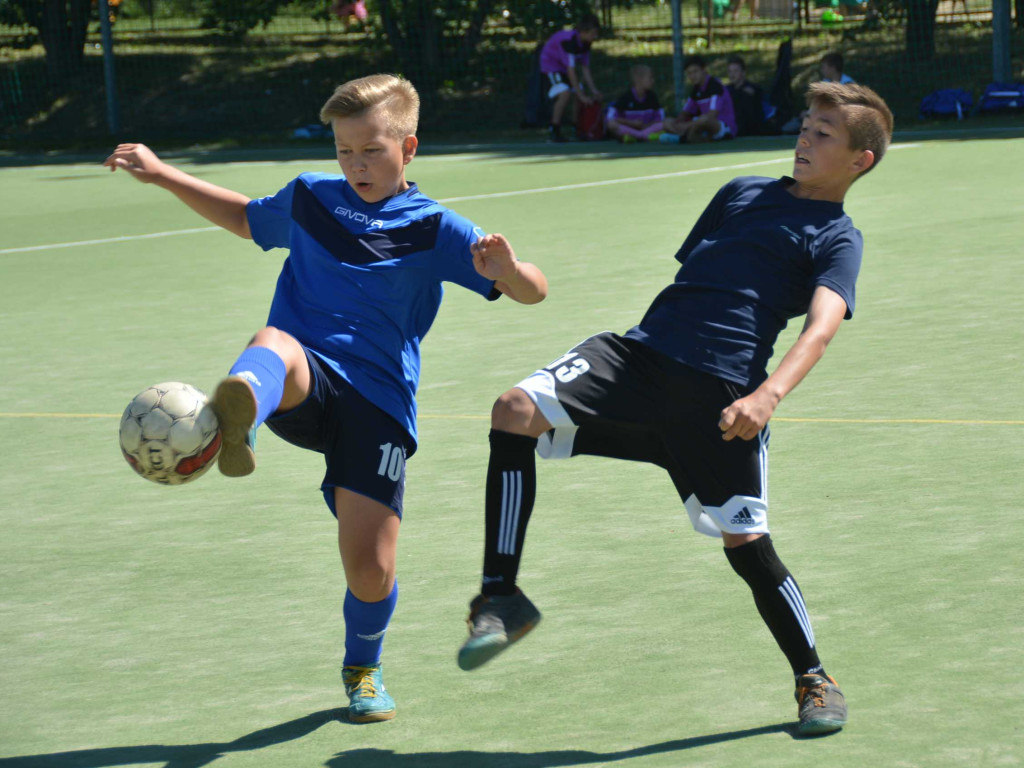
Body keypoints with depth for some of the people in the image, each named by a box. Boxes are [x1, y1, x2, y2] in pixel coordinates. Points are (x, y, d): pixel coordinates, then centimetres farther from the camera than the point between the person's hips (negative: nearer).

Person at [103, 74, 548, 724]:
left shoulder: (432, 229, 2)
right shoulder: (309, 199, 14)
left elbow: (533, 290, -6)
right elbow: (246, 217, 38)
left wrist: (507, 272, -30)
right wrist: (163, 175, 32)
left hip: (377, 402, -1)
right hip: (302, 387, 2)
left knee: (370, 569, -6)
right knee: (274, 346, -36)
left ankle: (364, 668, 29)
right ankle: (240, 419, -75)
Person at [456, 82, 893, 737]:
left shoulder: (836, 240, 5)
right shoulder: (744, 193, 24)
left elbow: (821, 327, -12)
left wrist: (769, 395, -29)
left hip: (722, 394, -5)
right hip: (640, 353, 5)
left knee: (745, 541, -6)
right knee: (516, 410, -17)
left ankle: (814, 678, 19)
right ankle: (501, 598, -14)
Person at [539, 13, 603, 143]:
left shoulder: (585, 44, -5)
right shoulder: (569, 41, -32)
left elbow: (585, 68, 1)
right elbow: (571, 71, -33)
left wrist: (593, 90, -6)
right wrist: (581, 95, -32)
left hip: (564, 67, 9)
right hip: (551, 65, -9)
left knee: (580, 94, -2)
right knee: (564, 94, -27)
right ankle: (553, 131, -18)